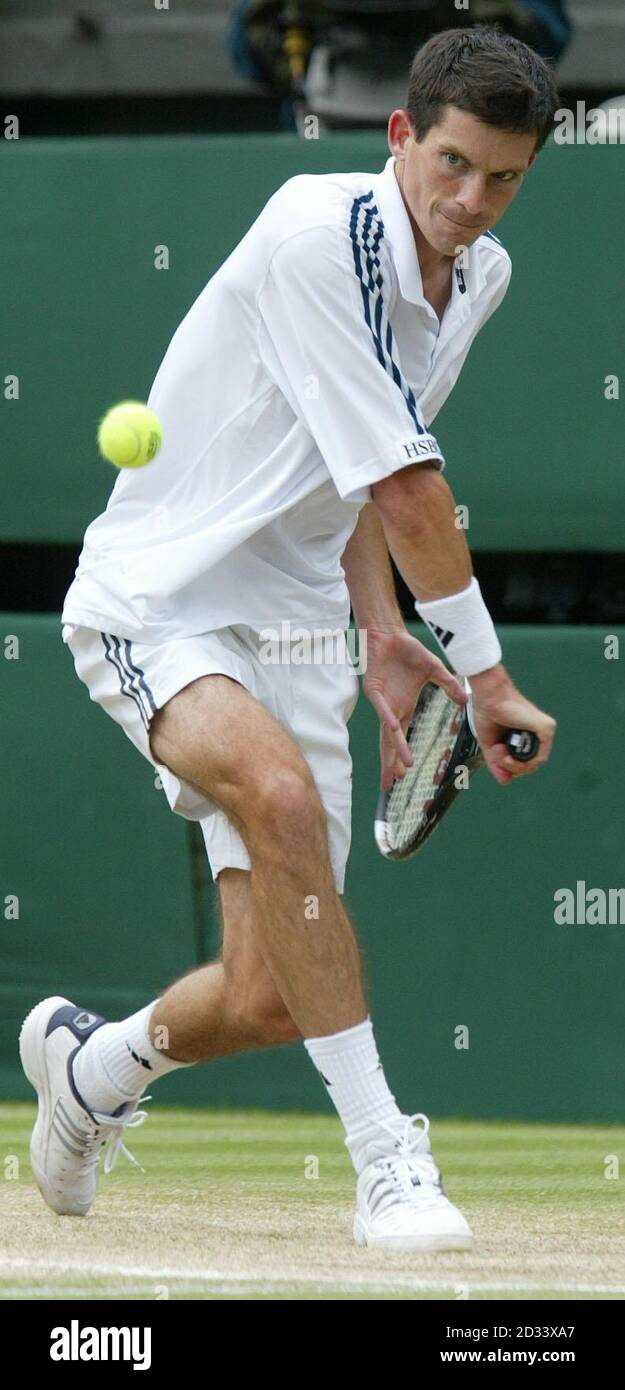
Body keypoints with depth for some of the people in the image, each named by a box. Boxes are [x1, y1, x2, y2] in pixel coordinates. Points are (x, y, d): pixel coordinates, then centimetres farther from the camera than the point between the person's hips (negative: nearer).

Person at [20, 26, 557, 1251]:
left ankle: (96, 1062, 34)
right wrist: (486, 676, -16)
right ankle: (385, 1159, -31)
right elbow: (405, 481, -20)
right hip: (154, 606, -7)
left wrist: (383, 632, 7)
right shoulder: (322, 232, -20)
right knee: (284, 792, -38)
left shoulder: (479, 277, 7)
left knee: (268, 1000, -1)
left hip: (289, 626, 7)